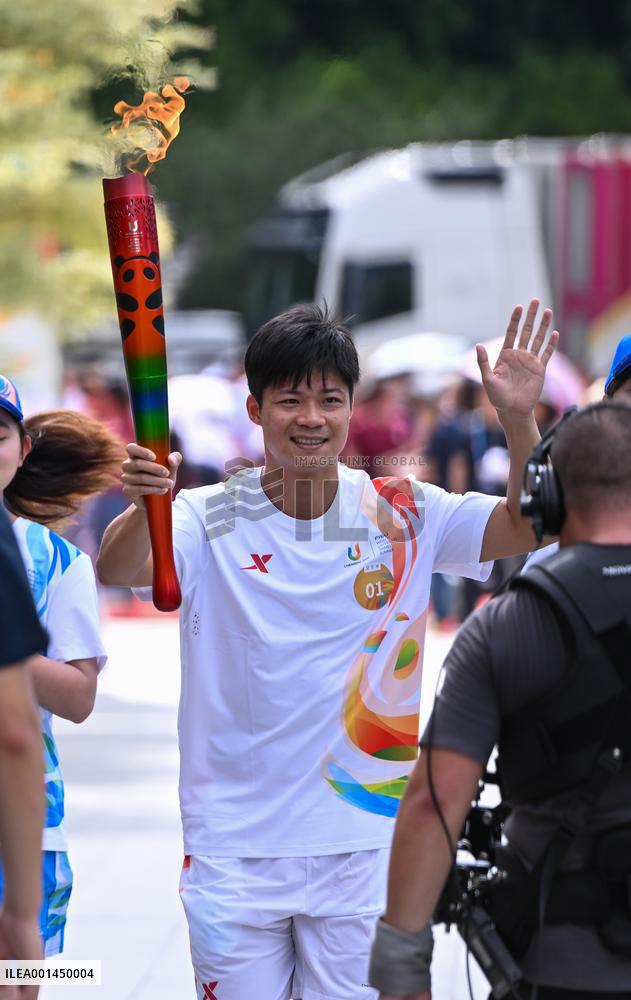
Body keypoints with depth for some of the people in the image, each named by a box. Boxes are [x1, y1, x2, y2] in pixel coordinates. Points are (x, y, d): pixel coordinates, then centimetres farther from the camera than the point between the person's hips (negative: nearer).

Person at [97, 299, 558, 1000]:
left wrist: (518, 419, -24)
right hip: (234, 850, -1)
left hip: (363, 842, 1)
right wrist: (143, 508, -45)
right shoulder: (211, 521, -5)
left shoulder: (400, 515, 0)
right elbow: (117, 571, -22)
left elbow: (530, 528, -8)